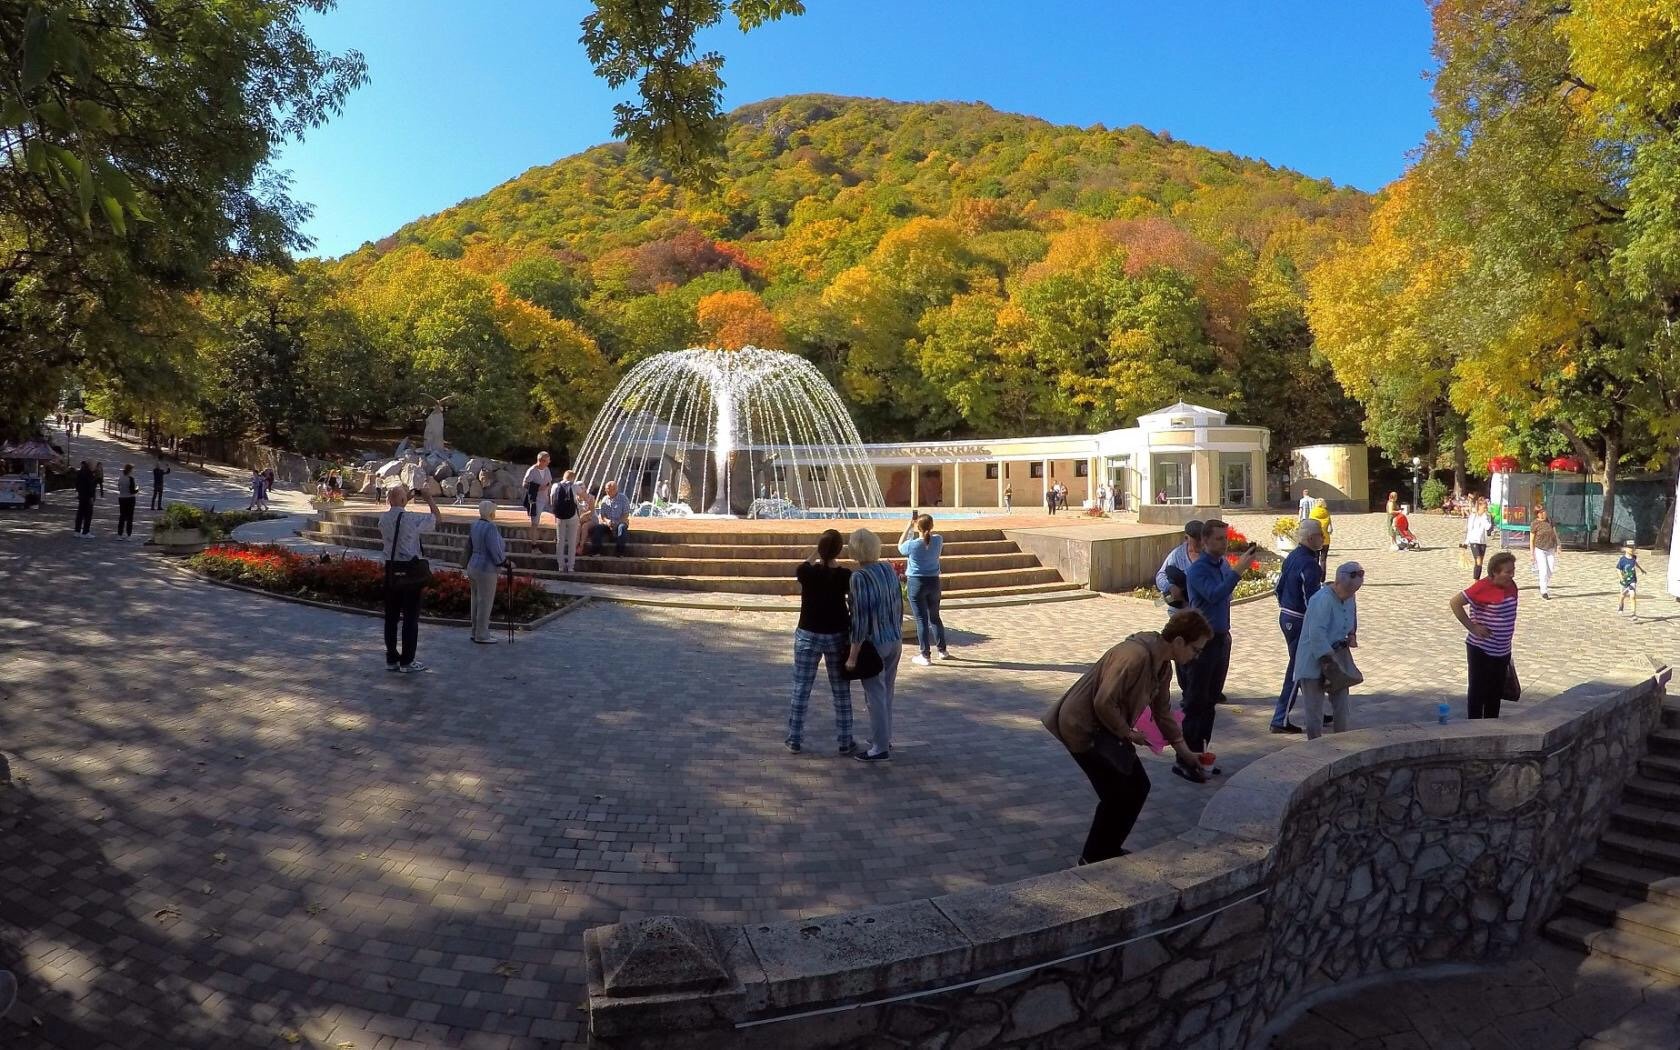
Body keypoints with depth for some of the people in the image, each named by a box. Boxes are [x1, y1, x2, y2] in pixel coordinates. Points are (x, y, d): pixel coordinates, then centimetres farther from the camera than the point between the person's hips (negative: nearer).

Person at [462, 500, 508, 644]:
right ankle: (482, 636, 7)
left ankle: (476, 633, 24)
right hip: (486, 570, -9)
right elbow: (496, 553, -23)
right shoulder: (490, 528, -20)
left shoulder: (475, 525, 7)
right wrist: (505, 560, -3)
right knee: (485, 603, 0)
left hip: (473, 568, 9)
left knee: (477, 601, 16)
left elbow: (469, 548, 14)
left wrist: (468, 570, 21)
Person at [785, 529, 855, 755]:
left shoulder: (807, 572, -12)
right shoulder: (845, 575, -11)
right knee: (841, 693, 11)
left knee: (801, 690, 10)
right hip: (837, 636, 0)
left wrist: (818, 553, 10)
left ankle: (795, 740, 16)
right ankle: (845, 742, 17)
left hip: (808, 636, 0)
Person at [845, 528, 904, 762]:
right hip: (895, 640, 7)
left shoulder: (859, 578, -21)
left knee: (875, 695, 3)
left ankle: (880, 748, 11)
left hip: (874, 643, -7)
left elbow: (860, 619, -22)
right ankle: (885, 738, 32)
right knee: (886, 692, 19)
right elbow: (899, 606, 8)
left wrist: (852, 655, -16)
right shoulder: (888, 569, 1)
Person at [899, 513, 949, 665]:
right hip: (934, 582, 4)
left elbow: (900, 547, 5)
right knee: (935, 617, 19)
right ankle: (942, 650, 30)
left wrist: (908, 527, 6)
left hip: (916, 583, -4)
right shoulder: (938, 540, -7)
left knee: (921, 619, 1)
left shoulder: (912, 544, -17)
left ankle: (924, 656, 5)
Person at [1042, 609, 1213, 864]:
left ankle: (1109, 848, 28)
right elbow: (1103, 703, -30)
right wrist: (1128, 733, -16)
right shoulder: (1135, 655, -28)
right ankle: (1093, 858, 16)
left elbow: (1162, 710, 17)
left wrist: (1184, 750, 16)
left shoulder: (1163, 665, 5)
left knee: (1138, 787, 11)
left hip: (1108, 728, 10)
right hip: (1082, 728, -10)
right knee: (1118, 795, -4)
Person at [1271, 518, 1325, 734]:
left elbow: (1279, 587, 15)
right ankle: (1281, 720, 0)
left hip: (1286, 617, 9)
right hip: (1300, 621, -9)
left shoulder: (1291, 557, 8)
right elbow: (1311, 599, -23)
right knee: (1297, 670, -2)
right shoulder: (1309, 564, -21)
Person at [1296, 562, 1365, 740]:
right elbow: (1316, 634, -29)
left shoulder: (1349, 598, 3)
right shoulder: (1323, 599, -24)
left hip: (1335, 658, 8)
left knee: (1342, 704, 13)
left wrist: (1352, 635, 5)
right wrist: (1327, 660, -27)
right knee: (1314, 707, -2)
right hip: (1314, 661, -8)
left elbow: (1352, 619, 25)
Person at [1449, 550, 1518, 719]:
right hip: (1481, 650, -7)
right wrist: (1472, 627, -18)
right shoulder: (1482, 588, -19)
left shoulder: (1511, 586, 4)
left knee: (1496, 693, 16)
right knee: (1478, 692, 3)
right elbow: (1455, 603, -19)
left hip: (1502, 651, 7)